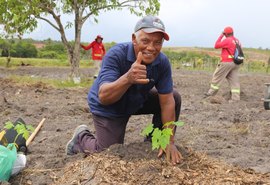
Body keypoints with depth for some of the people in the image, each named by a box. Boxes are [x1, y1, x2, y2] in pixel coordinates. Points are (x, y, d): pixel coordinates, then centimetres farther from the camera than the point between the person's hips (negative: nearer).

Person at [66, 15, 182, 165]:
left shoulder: (163, 62, -21)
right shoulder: (116, 55, -34)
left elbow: (167, 102, -19)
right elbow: (103, 97, -44)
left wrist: (170, 141, -23)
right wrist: (128, 78, -64)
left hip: (138, 101, 5)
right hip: (108, 108, -5)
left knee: (174, 98, -5)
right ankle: (82, 137, 24)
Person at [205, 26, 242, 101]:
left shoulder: (227, 40, -13)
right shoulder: (237, 41, 13)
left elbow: (216, 46, -10)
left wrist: (221, 36, -3)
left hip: (226, 63, -7)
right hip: (235, 63, 8)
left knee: (217, 77, 5)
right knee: (234, 80, 5)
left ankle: (211, 93, 13)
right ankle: (235, 97, 2)